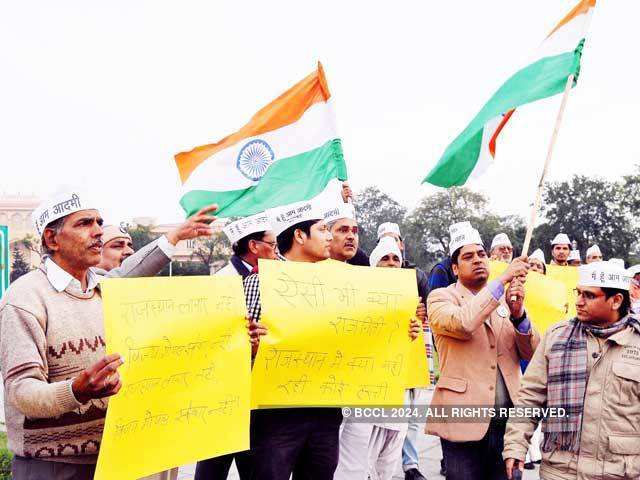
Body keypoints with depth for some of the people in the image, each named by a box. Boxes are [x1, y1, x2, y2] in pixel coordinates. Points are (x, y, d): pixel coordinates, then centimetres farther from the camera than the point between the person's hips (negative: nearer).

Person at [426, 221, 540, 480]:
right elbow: (461, 324, -23)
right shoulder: (441, 297, -1)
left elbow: (531, 352, 6)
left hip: (509, 420, 4)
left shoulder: (505, 299, 12)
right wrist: (502, 279, -20)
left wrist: (517, 313, -12)